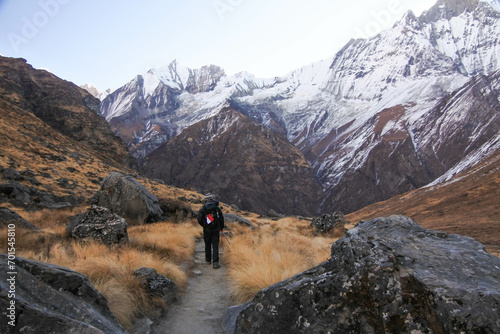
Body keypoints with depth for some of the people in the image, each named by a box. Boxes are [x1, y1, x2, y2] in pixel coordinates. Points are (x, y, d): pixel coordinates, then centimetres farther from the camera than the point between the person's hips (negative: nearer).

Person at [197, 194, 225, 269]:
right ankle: (215, 262, -9)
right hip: (216, 230, -1)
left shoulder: (203, 208, -2)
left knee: (208, 245, 18)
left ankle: (208, 260, 31)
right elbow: (221, 218, -1)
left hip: (206, 230, 1)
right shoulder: (217, 208, -1)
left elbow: (199, 219, -3)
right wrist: (221, 227, 15)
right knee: (215, 246, -1)